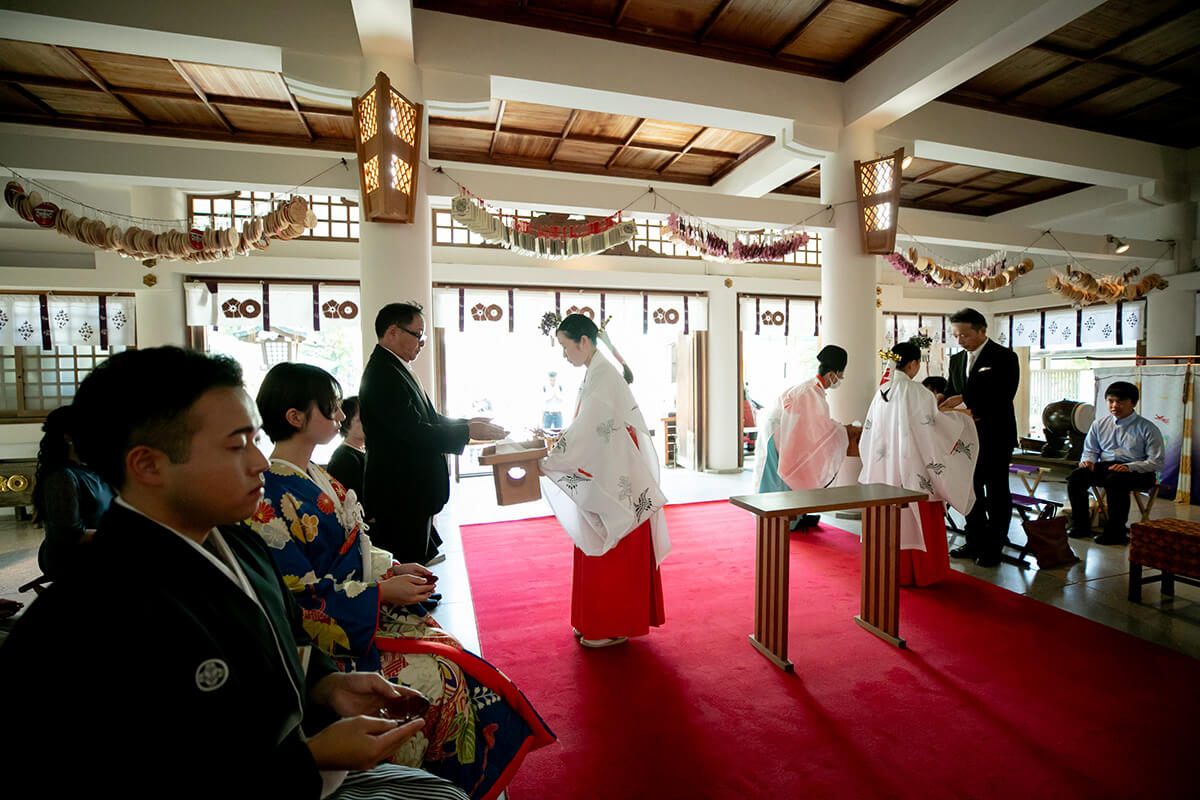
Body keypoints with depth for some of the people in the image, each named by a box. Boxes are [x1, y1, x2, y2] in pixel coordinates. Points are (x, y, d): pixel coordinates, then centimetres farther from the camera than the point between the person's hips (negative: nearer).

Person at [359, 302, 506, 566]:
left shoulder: (395, 368, 12)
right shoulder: (384, 375, -21)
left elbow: (426, 418, 16)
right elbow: (416, 433, -25)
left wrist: (465, 422, 6)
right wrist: (468, 432, -18)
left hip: (412, 488, 10)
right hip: (400, 496, -10)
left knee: (418, 556, 20)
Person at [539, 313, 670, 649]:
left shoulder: (603, 377, -19)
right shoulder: (595, 374, 11)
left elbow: (586, 430, -25)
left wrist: (547, 464, -19)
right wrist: (556, 439, 8)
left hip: (614, 482, -10)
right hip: (601, 478, 10)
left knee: (610, 554, 4)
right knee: (596, 550, 18)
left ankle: (613, 628, 20)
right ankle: (597, 621, 32)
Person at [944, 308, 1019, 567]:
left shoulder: (1004, 357, -7)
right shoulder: (956, 360, 11)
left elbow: (1003, 397, -18)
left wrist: (964, 399, -24)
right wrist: (947, 407, -7)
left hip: (995, 437, -6)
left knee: (996, 492, 4)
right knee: (971, 490, 12)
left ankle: (993, 548, 13)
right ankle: (975, 542, 24)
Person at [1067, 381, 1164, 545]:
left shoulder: (1147, 428, -1)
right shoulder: (1099, 424, 12)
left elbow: (1157, 462, -6)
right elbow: (1091, 450, 19)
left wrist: (1128, 467, -22)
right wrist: (1088, 461, -5)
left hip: (1137, 471, -4)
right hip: (1104, 467, 5)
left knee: (1114, 479, -37)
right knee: (1076, 476, -24)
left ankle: (1115, 533, -26)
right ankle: (1080, 526, -13)